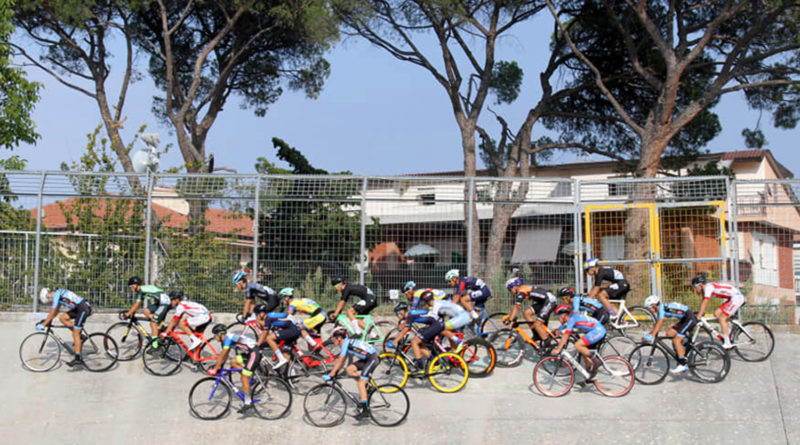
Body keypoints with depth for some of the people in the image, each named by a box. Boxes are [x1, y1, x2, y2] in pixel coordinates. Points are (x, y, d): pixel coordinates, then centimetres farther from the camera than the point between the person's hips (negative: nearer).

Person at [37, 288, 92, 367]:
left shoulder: (56, 295, -11)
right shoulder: (58, 294, 18)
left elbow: (52, 314, -11)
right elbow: (55, 312, 27)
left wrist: (43, 325, -4)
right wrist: (45, 320, 24)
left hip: (84, 308, -9)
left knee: (75, 334, -7)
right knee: (62, 318, 9)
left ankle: (78, 358, -5)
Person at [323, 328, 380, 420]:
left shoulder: (345, 343, -14)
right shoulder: (347, 343, 13)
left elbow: (339, 362, -18)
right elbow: (342, 361, 18)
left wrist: (330, 375, -17)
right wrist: (335, 372, 17)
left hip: (373, 358, -9)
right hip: (366, 359, 9)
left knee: (361, 383, -14)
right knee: (349, 369, 1)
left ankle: (365, 410, -16)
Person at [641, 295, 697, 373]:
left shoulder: (662, 307, -19)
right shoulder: (659, 310, 9)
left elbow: (659, 324, -27)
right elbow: (656, 325, 12)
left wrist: (651, 336, -31)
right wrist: (647, 335, 6)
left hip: (690, 319, -10)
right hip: (684, 319, 10)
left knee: (676, 341, -15)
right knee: (669, 334, 7)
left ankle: (683, 365, -13)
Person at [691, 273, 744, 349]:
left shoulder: (708, 287, -17)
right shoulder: (705, 288, 11)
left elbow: (704, 303, -21)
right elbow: (703, 303, 19)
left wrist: (698, 318, -20)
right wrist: (698, 312, 17)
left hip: (737, 297, -9)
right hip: (733, 298, 9)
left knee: (722, 318, -9)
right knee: (717, 313, 7)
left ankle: (727, 343, -8)